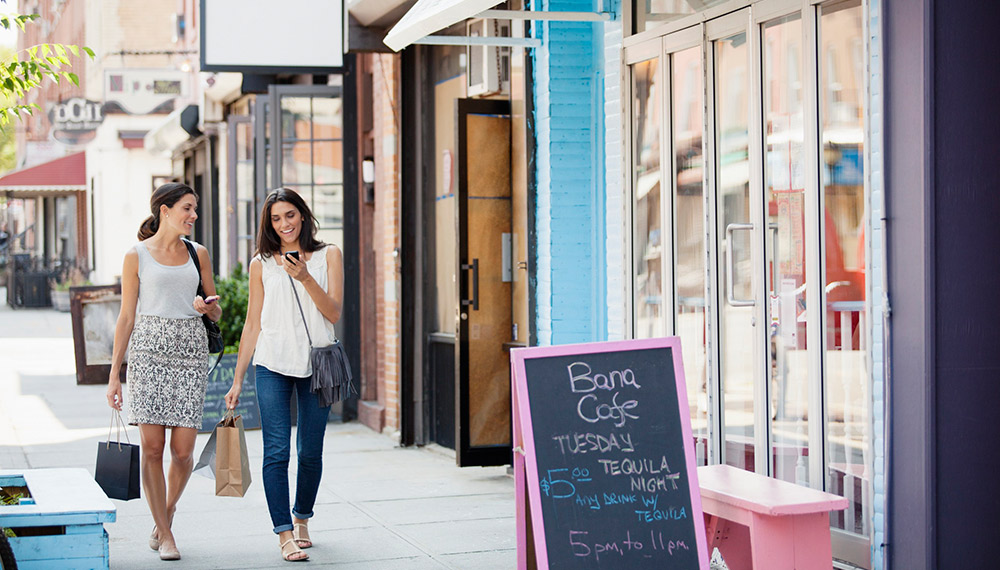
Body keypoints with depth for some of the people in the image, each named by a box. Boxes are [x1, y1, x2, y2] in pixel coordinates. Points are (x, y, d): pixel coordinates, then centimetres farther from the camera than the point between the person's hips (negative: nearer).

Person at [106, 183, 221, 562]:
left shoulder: (198, 254, 13)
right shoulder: (137, 256, 4)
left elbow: (216, 312, 18)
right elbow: (126, 317, 4)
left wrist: (208, 307, -7)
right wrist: (114, 374, 1)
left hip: (191, 351, 2)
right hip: (149, 349, -2)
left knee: (183, 451, -4)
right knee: (152, 446, -5)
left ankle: (165, 515, 23)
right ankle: (165, 535, 6)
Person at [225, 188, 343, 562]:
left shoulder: (328, 256, 6)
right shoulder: (262, 264, 8)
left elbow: (334, 313, -3)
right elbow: (253, 326, 10)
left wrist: (305, 278, -17)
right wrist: (238, 380, 8)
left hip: (317, 364, 0)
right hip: (272, 365, 0)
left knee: (311, 452, 7)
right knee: (276, 451, -9)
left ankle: (302, 519, 29)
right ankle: (285, 534, -7)